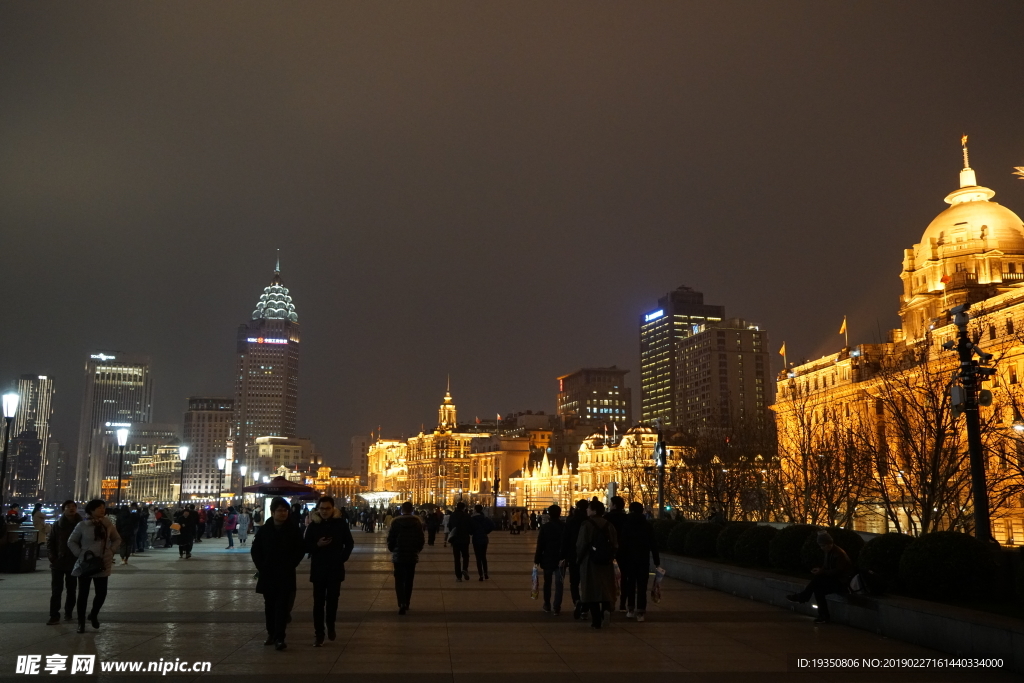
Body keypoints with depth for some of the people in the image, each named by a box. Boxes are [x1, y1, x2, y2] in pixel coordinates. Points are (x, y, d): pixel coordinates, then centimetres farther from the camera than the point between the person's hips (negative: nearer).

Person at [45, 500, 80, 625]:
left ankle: (68, 613, 19)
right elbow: (49, 542, 1)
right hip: (58, 563, 0)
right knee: (56, 590, -2)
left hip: (74, 563, 0)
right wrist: (53, 558, -8)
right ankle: (54, 616, 0)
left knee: (71, 590, 9)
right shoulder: (56, 525, 0)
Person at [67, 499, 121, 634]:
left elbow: (117, 539, 14)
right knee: (83, 594, 4)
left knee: (101, 593, 2)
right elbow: (71, 542, 2)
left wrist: (111, 550, 0)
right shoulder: (82, 525, -7)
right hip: (85, 564, -2)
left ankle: (93, 614, 30)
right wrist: (80, 554, -7)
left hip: (103, 564, 2)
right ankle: (81, 622, 18)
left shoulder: (108, 524, 1)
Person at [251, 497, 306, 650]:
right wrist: (261, 567, -2)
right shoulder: (264, 530, 0)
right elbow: (255, 550, 6)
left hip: (286, 574, -2)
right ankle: (271, 633, 24)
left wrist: (291, 564, -9)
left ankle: (279, 637, -6)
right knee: (269, 605, 11)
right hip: (267, 574, 2)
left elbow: (301, 549, -1)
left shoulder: (294, 530, -4)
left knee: (282, 605, -6)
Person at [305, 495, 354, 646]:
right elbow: (307, 546, 0)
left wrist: (343, 558, -2)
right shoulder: (313, 525, -3)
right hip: (318, 568, 0)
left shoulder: (340, 523, -2)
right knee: (318, 601, -1)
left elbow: (349, 543, 8)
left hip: (335, 568, 0)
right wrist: (317, 545, -19)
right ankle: (318, 633, 3)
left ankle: (330, 627, 27)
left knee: (332, 599, 6)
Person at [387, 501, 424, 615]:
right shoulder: (417, 522, -4)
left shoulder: (396, 522, -8)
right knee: (409, 580, 14)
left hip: (398, 555, -2)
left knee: (399, 580, 1)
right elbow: (421, 539, -1)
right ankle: (406, 604, 20)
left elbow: (390, 539, -5)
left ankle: (402, 603, -15)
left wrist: (392, 549, 13)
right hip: (412, 555, 2)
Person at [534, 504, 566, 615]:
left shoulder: (544, 527, -9)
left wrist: (537, 559, -1)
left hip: (547, 559, 0)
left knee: (547, 583, 15)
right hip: (561, 559, 0)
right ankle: (557, 608, -3)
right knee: (559, 584, 2)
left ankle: (547, 606, 23)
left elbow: (540, 545, -8)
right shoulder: (565, 527, -4)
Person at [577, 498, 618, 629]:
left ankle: (596, 621, 5)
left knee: (592, 590, 4)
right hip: (606, 564, 4)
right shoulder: (609, 526, 3)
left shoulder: (586, 525, -11)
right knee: (605, 588, 15)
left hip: (590, 563, -4)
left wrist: (579, 558, 3)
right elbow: (615, 545, 3)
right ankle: (606, 608, -11)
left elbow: (581, 545, -12)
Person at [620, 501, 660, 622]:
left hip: (629, 559, 0)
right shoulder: (647, 525, 1)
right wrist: (656, 560, 3)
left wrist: (621, 560, 0)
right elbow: (653, 544, -1)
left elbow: (622, 544, -5)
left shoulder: (626, 524, -3)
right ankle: (640, 612, -4)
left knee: (630, 584, 13)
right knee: (642, 586, 1)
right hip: (644, 559, 0)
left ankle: (630, 609, 12)